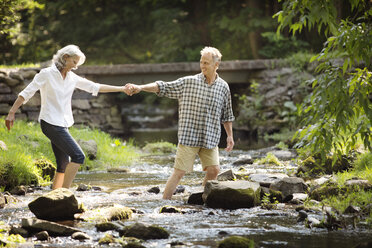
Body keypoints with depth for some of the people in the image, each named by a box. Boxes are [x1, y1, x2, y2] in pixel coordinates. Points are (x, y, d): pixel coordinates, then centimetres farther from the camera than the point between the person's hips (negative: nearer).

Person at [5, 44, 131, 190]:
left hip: (62, 125, 8)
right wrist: (11, 113, -11)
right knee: (78, 157, -15)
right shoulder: (47, 74, -7)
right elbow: (26, 93, -6)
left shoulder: (72, 78, 12)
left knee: (63, 166, 6)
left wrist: (121, 89, 13)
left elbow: (95, 87, 16)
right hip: (50, 123, -8)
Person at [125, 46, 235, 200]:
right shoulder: (188, 82, 0)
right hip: (189, 136, -3)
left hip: (210, 139, 3)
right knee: (179, 171, -6)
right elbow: (163, 87, -1)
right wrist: (140, 87, -13)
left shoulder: (223, 87, 8)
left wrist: (230, 135, 14)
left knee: (213, 170, -4)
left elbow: (226, 115, 18)